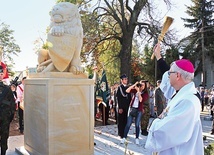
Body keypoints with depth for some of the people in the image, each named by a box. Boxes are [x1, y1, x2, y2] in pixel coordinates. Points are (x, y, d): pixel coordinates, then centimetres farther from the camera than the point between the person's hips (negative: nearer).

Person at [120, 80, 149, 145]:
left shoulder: (145, 93, -2)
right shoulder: (135, 90, 5)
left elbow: (141, 100, -16)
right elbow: (127, 91, -7)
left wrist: (139, 91, -17)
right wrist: (134, 85, -11)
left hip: (139, 110, -1)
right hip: (132, 108, 2)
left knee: (137, 125, 3)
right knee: (128, 124, 2)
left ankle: (137, 138, 17)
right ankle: (124, 137, 9)